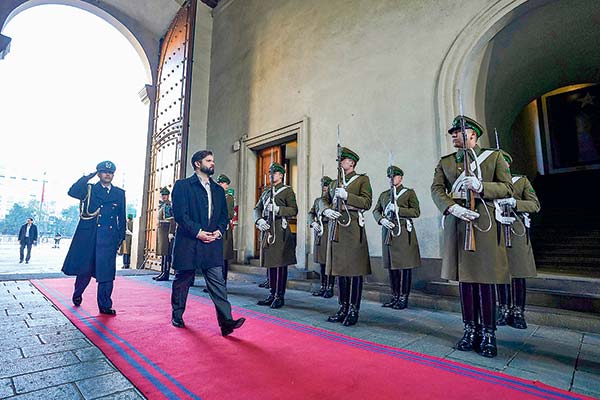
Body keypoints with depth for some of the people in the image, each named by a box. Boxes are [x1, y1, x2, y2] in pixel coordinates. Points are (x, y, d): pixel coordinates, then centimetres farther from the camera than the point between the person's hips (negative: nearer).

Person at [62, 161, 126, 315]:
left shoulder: (119, 193, 12)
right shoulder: (88, 189, 9)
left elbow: (122, 217, 12)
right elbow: (72, 192, -11)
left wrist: (121, 237, 7)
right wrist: (88, 176, -8)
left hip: (109, 238, 1)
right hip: (88, 235, 0)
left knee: (106, 272, -1)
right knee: (84, 269, 10)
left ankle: (105, 305, 8)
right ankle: (77, 294, 38)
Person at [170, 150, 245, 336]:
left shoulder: (218, 190, 17)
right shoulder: (182, 185, 1)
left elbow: (224, 215, 15)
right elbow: (179, 213, -9)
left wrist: (219, 231, -3)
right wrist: (197, 232, -15)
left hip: (212, 243, 4)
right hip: (188, 243, -3)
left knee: (217, 282, -3)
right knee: (183, 280, 12)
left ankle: (226, 321, -5)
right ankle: (177, 316, 32)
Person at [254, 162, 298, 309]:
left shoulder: (288, 190, 2)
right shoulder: (266, 192, 21)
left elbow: (294, 210, -6)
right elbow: (257, 209, 15)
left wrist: (278, 209, -19)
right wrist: (259, 220, -5)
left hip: (280, 231, -6)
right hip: (266, 230, 6)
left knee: (280, 264, -2)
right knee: (269, 263, 11)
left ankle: (280, 296, 7)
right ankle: (272, 294, 22)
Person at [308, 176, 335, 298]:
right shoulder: (317, 200, 18)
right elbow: (311, 213, 12)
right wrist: (313, 223, -4)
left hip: (330, 232, -6)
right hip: (319, 233, 6)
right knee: (321, 261, 11)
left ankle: (330, 288, 7)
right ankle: (323, 287, 21)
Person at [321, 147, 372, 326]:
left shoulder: (362, 179, 5)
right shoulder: (334, 183, 20)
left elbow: (367, 202, -6)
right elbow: (323, 201, 15)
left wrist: (346, 195, -17)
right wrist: (327, 210, -7)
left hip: (353, 229, -5)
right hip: (336, 229, 6)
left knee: (355, 271, -2)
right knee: (339, 269, 10)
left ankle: (354, 310, 9)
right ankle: (343, 308, 21)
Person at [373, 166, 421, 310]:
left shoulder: (409, 193, 5)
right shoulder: (383, 194, 17)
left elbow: (416, 212, -2)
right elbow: (376, 210, 15)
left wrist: (398, 209, -14)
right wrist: (382, 220, -5)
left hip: (403, 232, -4)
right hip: (388, 232, 4)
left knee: (405, 266, -2)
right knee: (391, 266, 7)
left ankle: (403, 298, 7)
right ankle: (395, 297, 18)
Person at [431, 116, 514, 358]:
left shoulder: (494, 156, 9)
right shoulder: (445, 162, 14)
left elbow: (507, 188, 1)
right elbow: (436, 189, 1)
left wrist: (480, 187, -18)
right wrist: (453, 207, -17)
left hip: (484, 223, -2)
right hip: (457, 224, 2)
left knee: (485, 279, 1)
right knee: (464, 278, 7)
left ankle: (488, 334, 15)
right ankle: (470, 331, 20)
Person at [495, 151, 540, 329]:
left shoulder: (522, 181, 9)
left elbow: (535, 205, 0)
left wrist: (513, 202, -16)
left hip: (516, 232, -1)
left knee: (518, 273, -1)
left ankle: (518, 313, 10)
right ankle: (504, 311, 14)